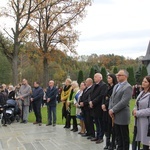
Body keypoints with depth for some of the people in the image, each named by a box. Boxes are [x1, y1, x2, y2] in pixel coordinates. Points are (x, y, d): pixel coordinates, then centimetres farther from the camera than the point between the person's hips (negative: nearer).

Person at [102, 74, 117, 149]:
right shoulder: (108, 87, 16)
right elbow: (104, 97, 14)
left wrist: (106, 105, -11)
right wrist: (103, 104, -2)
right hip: (106, 109, 7)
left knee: (111, 126, -4)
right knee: (106, 126, 6)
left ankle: (113, 144, 6)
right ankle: (108, 143, 14)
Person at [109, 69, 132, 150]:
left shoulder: (128, 87, -13)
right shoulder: (116, 86, 15)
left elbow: (123, 102, -20)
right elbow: (111, 98, 15)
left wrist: (113, 110, -16)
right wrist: (110, 109, 0)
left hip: (122, 116, -8)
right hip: (115, 116, 8)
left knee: (124, 136, 4)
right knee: (118, 135, 15)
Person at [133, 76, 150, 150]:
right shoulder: (142, 93, 13)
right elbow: (137, 105, 20)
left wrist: (138, 113, -16)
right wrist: (135, 110, -2)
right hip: (139, 121, 7)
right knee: (142, 140, 12)